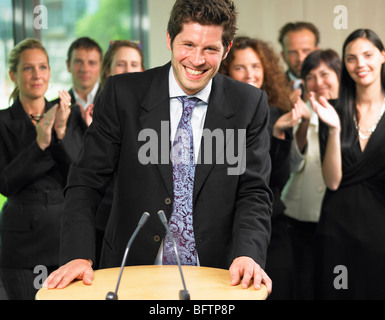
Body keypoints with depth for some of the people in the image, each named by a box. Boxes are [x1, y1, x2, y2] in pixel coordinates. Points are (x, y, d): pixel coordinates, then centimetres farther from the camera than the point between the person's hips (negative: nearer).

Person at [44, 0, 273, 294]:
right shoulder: (122, 94, -3)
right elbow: (86, 181, -4)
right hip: (130, 273, -1)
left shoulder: (250, 105, 0)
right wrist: (79, 256, -17)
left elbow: (254, 192, -1)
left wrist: (247, 255, -20)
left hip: (215, 278, 1)